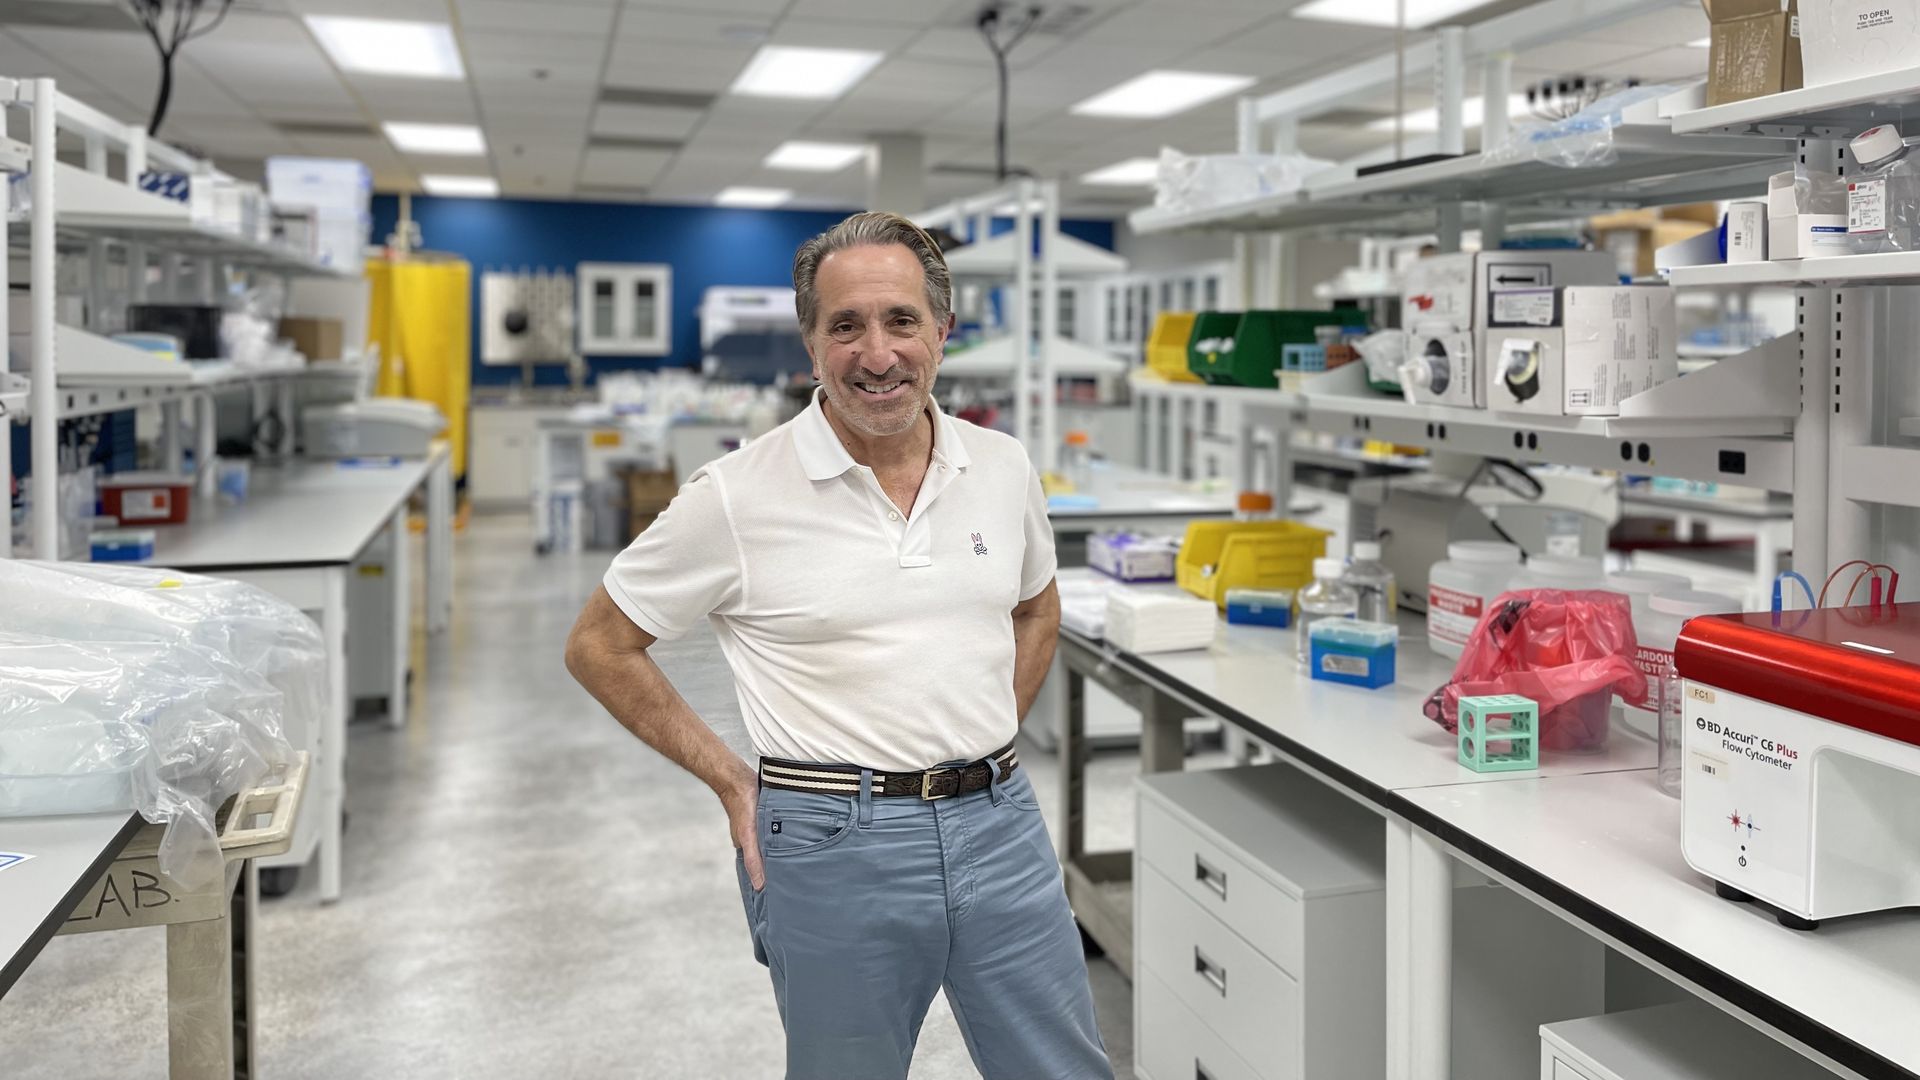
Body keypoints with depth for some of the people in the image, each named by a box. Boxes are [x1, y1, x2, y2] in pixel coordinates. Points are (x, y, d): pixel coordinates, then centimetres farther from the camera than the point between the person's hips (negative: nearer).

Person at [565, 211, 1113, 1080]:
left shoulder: (1002, 468, 3)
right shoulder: (739, 496, -9)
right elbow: (599, 647, -1)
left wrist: (990, 741, 10)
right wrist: (730, 781, -5)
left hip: (998, 824, 4)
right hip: (835, 846, -3)